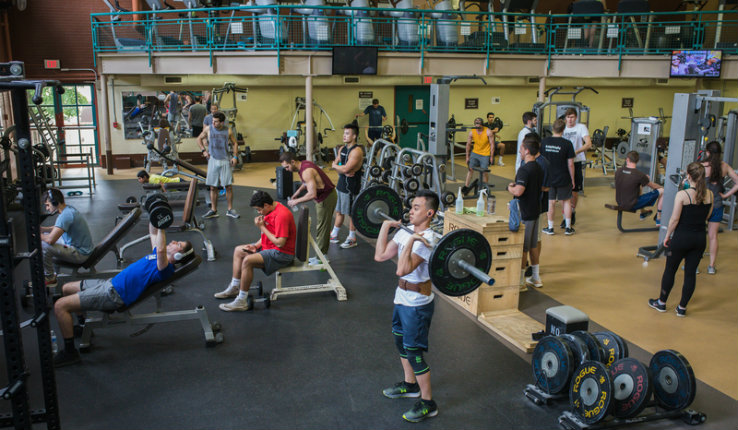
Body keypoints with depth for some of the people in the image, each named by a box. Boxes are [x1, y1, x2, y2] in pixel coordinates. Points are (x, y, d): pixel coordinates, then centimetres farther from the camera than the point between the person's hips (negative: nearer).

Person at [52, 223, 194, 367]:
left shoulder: (166, 268, -18)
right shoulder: (158, 255, 11)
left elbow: (161, 250, -38)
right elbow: (153, 233, 23)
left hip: (113, 295, -10)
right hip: (110, 282, 10)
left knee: (60, 306, -16)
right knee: (66, 289, 25)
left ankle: (69, 352, -5)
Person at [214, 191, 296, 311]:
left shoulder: (281, 215, -26)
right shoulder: (272, 210, 6)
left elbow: (280, 242, -28)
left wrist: (262, 227, -20)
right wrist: (257, 245, 1)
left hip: (282, 254, -11)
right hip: (269, 246, 11)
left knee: (248, 260, -28)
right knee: (238, 251, 16)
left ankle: (241, 301, -20)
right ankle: (234, 288, 21)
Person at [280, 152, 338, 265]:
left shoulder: (306, 171, -28)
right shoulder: (303, 165, 3)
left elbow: (312, 194, -33)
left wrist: (296, 201, -22)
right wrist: (297, 193, 11)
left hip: (327, 198, -10)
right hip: (322, 197, 10)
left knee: (322, 228, -2)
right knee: (321, 227, 16)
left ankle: (320, 259, 6)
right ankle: (321, 255, 26)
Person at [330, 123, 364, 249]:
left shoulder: (356, 151, -19)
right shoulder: (342, 149, 10)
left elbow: (346, 169, -25)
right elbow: (335, 164, 10)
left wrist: (336, 166, -6)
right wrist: (343, 171, -10)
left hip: (351, 187, -8)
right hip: (341, 184, 9)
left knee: (351, 214, 2)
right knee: (339, 211, 17)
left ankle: (352, 239, 13)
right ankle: (334, 235, 28)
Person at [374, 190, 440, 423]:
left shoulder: (427, 240, -25)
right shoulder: (405, 231, 1)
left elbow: (402, 269, -35)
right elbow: (380, 255, 4)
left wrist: (411, 241, -40)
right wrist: (386, 226, 4)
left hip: (417, 303, -9)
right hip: (402, 298, 9)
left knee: (413, 351, -1)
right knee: (400, 341, 24)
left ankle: (428, 403, 15)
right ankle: (410, 384, 45)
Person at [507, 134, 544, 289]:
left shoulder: (524, 169, -20)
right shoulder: (539, 168, 9)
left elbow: (518, 191, -30)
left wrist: (510, 187, -8)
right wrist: (516, 185, 16)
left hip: (524, 213, -9)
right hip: (535, 211, 9)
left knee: (522, 247, -1)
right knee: (533, 245, 17)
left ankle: (519, 280, 6)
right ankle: (536, 278, 26)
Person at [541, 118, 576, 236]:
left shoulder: (544, 142, -6)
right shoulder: (567, 144, -13)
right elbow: (570, 164, -11)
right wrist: (572, 179, 2)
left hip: (548, 178, 2)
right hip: (563, 178, -2)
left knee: (551, 202, 11)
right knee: (566, 201, 14)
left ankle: (550, 228, 17)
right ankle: (568, 228, 18)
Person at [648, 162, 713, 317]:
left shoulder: (682, 195, -17)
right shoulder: (709, 194, -2)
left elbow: (675, 219, -14)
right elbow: (706, 217, 10)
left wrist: (667, 235, -1)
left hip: (682, 237, -4)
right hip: (700, 238, 4)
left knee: (670, 270, 12)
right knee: (691, 273, 11)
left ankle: (661, 303, 25)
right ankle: (682, 308, 19)